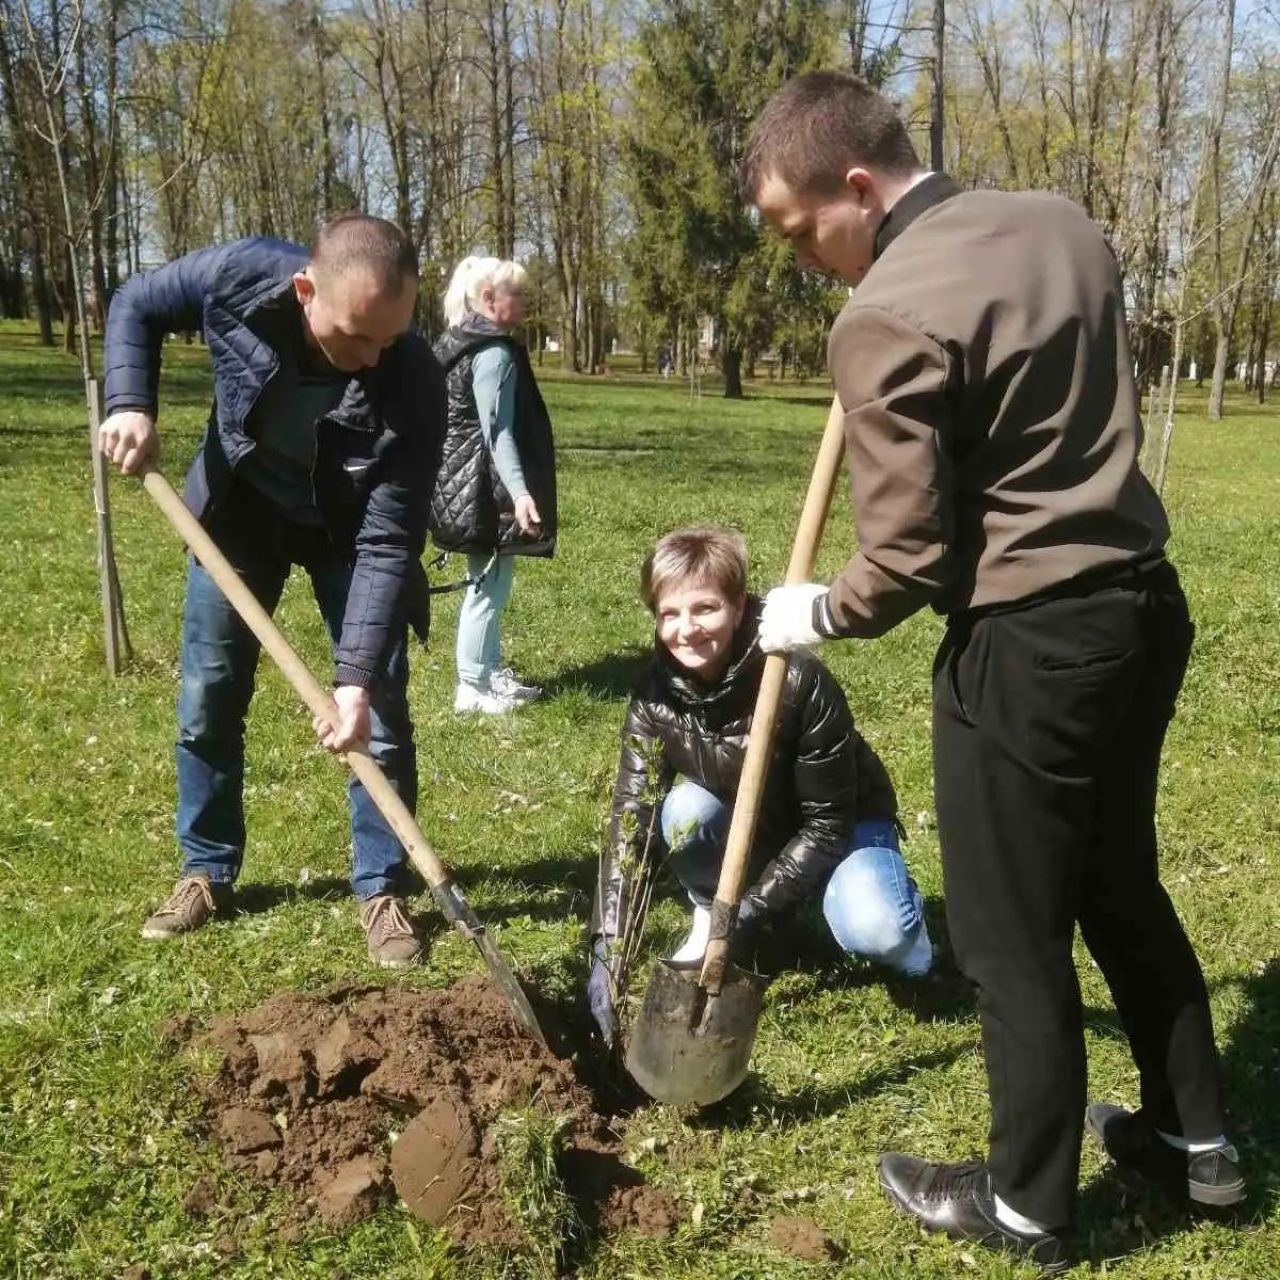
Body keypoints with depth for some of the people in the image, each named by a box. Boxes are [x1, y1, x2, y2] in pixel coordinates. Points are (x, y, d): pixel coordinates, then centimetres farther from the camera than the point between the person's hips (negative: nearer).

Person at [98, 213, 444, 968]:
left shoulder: (414, 383, -36)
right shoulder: (238, 278, -31)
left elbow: (389, 545, -32)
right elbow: (135, 307, -8)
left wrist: (356, 675, -37)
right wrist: (132, 404, -24)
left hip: (349, 527, -2)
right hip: (242, 505, 2)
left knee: (382, 709, -5)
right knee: (208, 699, 6)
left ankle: (382, 889, 12)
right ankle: (208, 874, 24)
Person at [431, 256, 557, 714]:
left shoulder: (462, 344, 14)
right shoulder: (493, 353, -16)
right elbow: (497, 431, -24)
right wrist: (520, 491, -32)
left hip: (467, 484, 11)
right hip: (487, 488, -11)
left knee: (487, 582, 18)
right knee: (490, 584, -3)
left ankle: (489, 671, 28)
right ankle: (473, 686, 5)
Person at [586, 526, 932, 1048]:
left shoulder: (799, 681, -33)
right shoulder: (656, 693, -21)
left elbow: (827, 823, -25)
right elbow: (630, 817, -23)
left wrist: (749, 913, -31)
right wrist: (605, 948, -31)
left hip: (836, 827, -3)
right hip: (750, 828, 3)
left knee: (873, 930, -32)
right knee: (685, 810, -29)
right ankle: (709, 916, 1)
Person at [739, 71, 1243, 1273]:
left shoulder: (884, 319, -19)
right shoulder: (1062, 224, 6)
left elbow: (909, 563, -16)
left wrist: (814, 613, 2)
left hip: (1027, 641, -8)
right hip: (1143, 599, 9)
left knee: (1009, 934, 9)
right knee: (1118, 882, 24)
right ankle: (1193, 1134, 41)